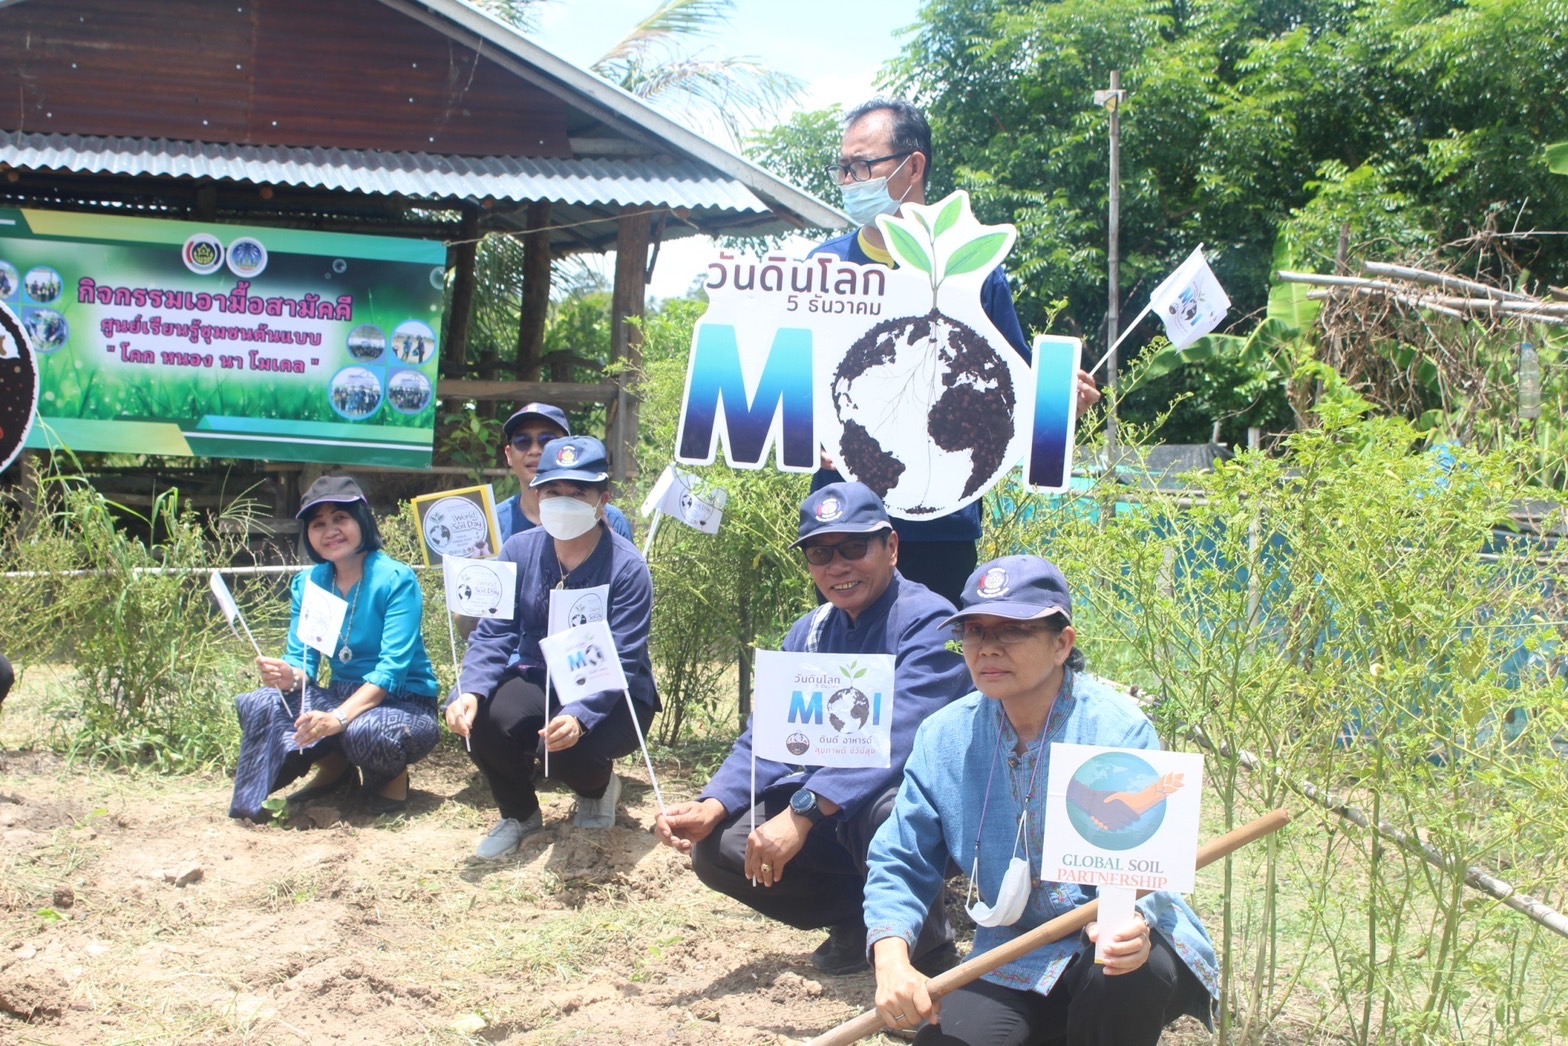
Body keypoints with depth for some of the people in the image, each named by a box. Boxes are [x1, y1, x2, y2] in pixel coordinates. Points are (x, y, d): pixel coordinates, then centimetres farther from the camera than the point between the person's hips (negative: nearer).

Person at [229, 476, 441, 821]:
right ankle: (335, 766, 7)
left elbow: (393, 666, -23)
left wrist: (340, 716, -37)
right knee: (260, 705, -18)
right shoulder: (308, 584, 3)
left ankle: (392, 776, -1)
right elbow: (302, 658, -1)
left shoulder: (396, 580, -14)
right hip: (344, 696, 5)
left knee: (364, 731, -38)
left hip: (404, 703, -5)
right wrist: (289, 676, -27)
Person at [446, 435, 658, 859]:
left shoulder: (627, 567, -18)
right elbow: (493, 635, -8)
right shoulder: (519, 551, -6)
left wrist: (579, 716, -43)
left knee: (569, 749, -34)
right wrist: (469, 691, -29)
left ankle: (599, 788, 9)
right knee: (482, 718, -27)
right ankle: (519, 813, 6)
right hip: (538, 680, 4)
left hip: (610, 697, -3)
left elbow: (620, 663, -24)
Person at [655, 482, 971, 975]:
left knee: (888, 811, -40)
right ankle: (859, 919, 6)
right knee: (718, 846, -8)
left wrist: (802, 814, -41)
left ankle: (929, 949, -11)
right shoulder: (810, 633, 6)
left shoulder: (926, 620, -18)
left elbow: (897, 736, -32)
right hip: (833, 812, 7)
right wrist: (712, 806, -17)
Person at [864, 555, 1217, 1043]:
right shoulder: (945, 737, -3)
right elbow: (900, 864, 0)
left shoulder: (1119, 729, -14)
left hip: (1110, 946, -3)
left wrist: (1130, 922, -40)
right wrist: (892, 962, -19)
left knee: (1126, 977, -36)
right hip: (1014, 962, 3)